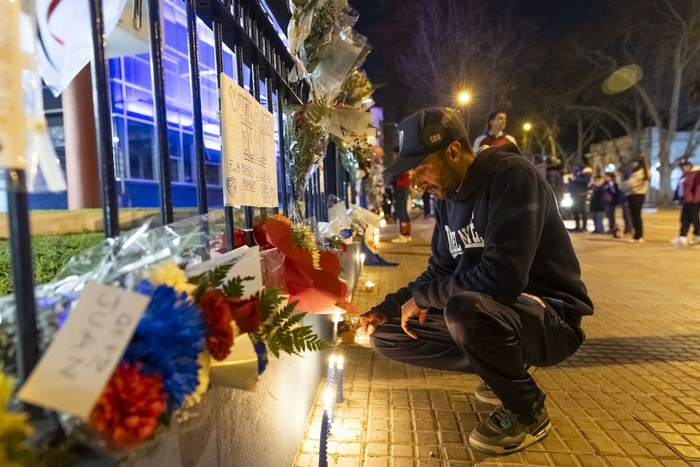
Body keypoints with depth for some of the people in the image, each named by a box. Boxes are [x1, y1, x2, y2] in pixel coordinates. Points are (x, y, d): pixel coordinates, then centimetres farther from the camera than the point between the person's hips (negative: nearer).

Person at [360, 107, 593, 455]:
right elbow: (439, 273, 12)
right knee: (386, 335, 1)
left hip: (552, 318, -8)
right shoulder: (447, 198, 4)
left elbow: (502, 277, -32)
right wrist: (386, 308, -2)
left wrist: (422, 297, -20)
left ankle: (527, 411, -8)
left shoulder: (512, 176, -20)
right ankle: (505, 369, 12)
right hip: (491, 313, 8)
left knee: (465, 308, -39)